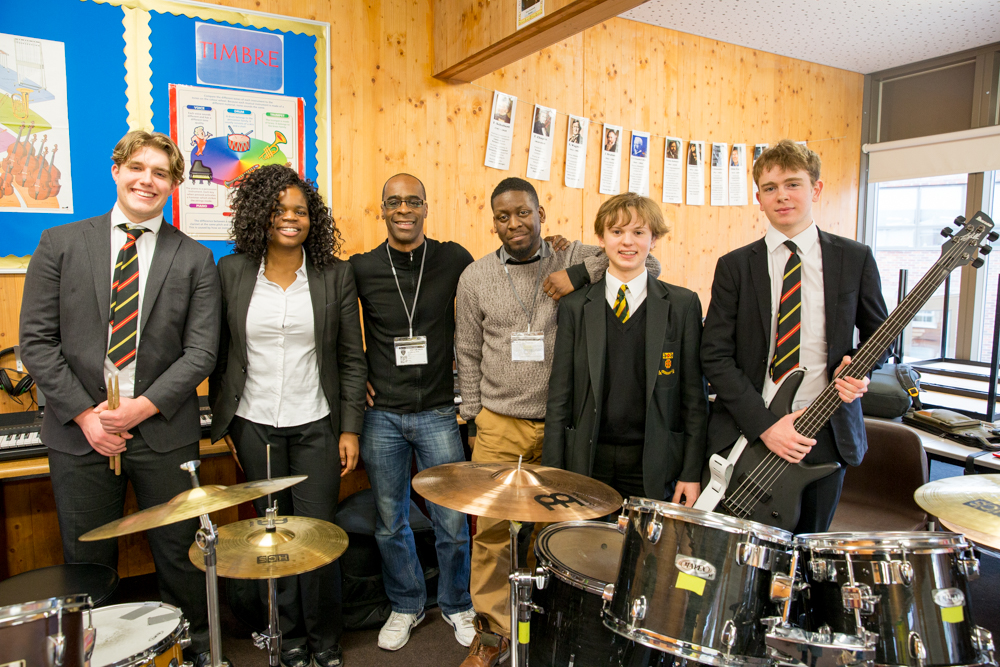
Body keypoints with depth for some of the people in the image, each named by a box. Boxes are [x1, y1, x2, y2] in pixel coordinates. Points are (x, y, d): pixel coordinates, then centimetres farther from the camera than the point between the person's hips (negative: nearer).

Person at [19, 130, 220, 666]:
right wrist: (83, 413, -9)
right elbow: (36, 340, -1)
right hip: (79, 432, 1)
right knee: (87, 564, 15)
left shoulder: (194, 260, 1)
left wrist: (143, 406, -14)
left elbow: (201, 351, -4)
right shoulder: (60, 244, 3)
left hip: (163, 434, 0)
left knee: (178, 555, 12)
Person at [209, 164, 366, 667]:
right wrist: (222, 421, 5)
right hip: (254, 425, 2)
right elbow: (220, 353, 6)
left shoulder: (335, 275, -2)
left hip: (315, 426, -1)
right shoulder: (231, 271, 1)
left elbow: (351, 359, -1)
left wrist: (350, 428, -3)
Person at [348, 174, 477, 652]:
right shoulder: (361, 269, -2)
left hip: (438, 413, -1)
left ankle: (456, 604, 32)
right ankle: (406, 605, 36)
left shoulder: (454, 259, -3)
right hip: (381, 415, 1)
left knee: (452, 523, 7)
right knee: (390, 523, 13)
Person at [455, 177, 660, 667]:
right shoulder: (475, 277, 5)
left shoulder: (574, 259, 1)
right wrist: (474, 416, 8)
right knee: (491, 531, 5)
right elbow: (468, 355, 10)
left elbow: (647, 264, -5)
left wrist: (580, 274, -15)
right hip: (499, 424, 1)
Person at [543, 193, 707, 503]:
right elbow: (559, 395, 3)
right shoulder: (574, 306, 3)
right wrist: (553, 475, 0)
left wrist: (691, 473, -2)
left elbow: (695, 396, 1)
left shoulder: (683, 304, 1)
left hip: (654, 469, 0)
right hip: (588, 464, 1)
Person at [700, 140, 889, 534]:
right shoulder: (734, 266, 1)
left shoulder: (855, 259, 5)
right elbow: (714, 356, -5)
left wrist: (862, 368, -9)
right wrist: (765, 425, -14)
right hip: (745, 435, -1)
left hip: (825, 436, 1)